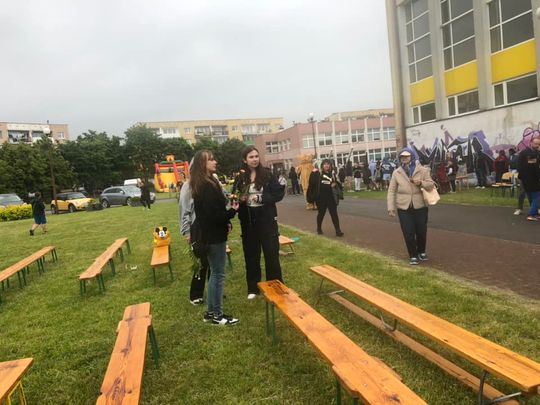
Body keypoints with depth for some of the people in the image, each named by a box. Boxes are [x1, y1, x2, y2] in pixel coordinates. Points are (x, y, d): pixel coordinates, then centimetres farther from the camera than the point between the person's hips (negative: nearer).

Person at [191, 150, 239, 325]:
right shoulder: (207, 185, -20)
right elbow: (213, 214, -25)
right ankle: (217, 314, 13)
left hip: (209, 233, 10)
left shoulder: (202, 183, 12)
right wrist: (232, 211, -10)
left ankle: (210, 311, 27)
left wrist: (226, 222, 2)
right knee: (218, 274, 1)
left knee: (214, 273, 17)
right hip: (214, 235, -10)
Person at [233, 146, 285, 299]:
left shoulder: (267, 174, -4)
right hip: (248, 221, 2)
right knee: (251, 255, 10)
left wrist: (260, 198, -16)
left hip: (267, 219, -2)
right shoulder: (240, 178, 2)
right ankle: (253, 288, 24)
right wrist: (240, 199, -10)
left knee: (271, 253, 4)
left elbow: (279, 193, -7)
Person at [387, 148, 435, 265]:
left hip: (420, 206, 0)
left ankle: (421, 252, 34)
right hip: (404, 208, 0)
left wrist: (421, 183, -20)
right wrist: (391, 207, -6)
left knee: (421, 231, 10)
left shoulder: (422, 170, 0)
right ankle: (413, 255, 18)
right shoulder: (397, 172, 1)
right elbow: (391, 191, 1)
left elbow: (431, 185, 1)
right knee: (408, 233, 1)